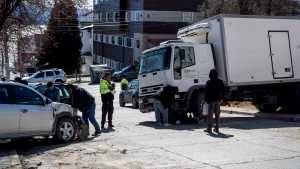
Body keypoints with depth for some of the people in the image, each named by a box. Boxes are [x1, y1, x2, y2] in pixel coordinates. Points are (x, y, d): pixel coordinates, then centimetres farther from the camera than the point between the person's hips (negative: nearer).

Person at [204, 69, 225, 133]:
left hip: (211, 100, -5)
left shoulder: (209, 82, -10)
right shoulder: (220, 82, 7)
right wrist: (221, 98, 18)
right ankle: (217, 128, 12)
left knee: (210, 114, -3)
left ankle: (209, 128, -5)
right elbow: (223, 90, 11)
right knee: (217, 114, 10)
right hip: (218, 100, 5)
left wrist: (206, 100, -3)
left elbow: (207, 92, -11)